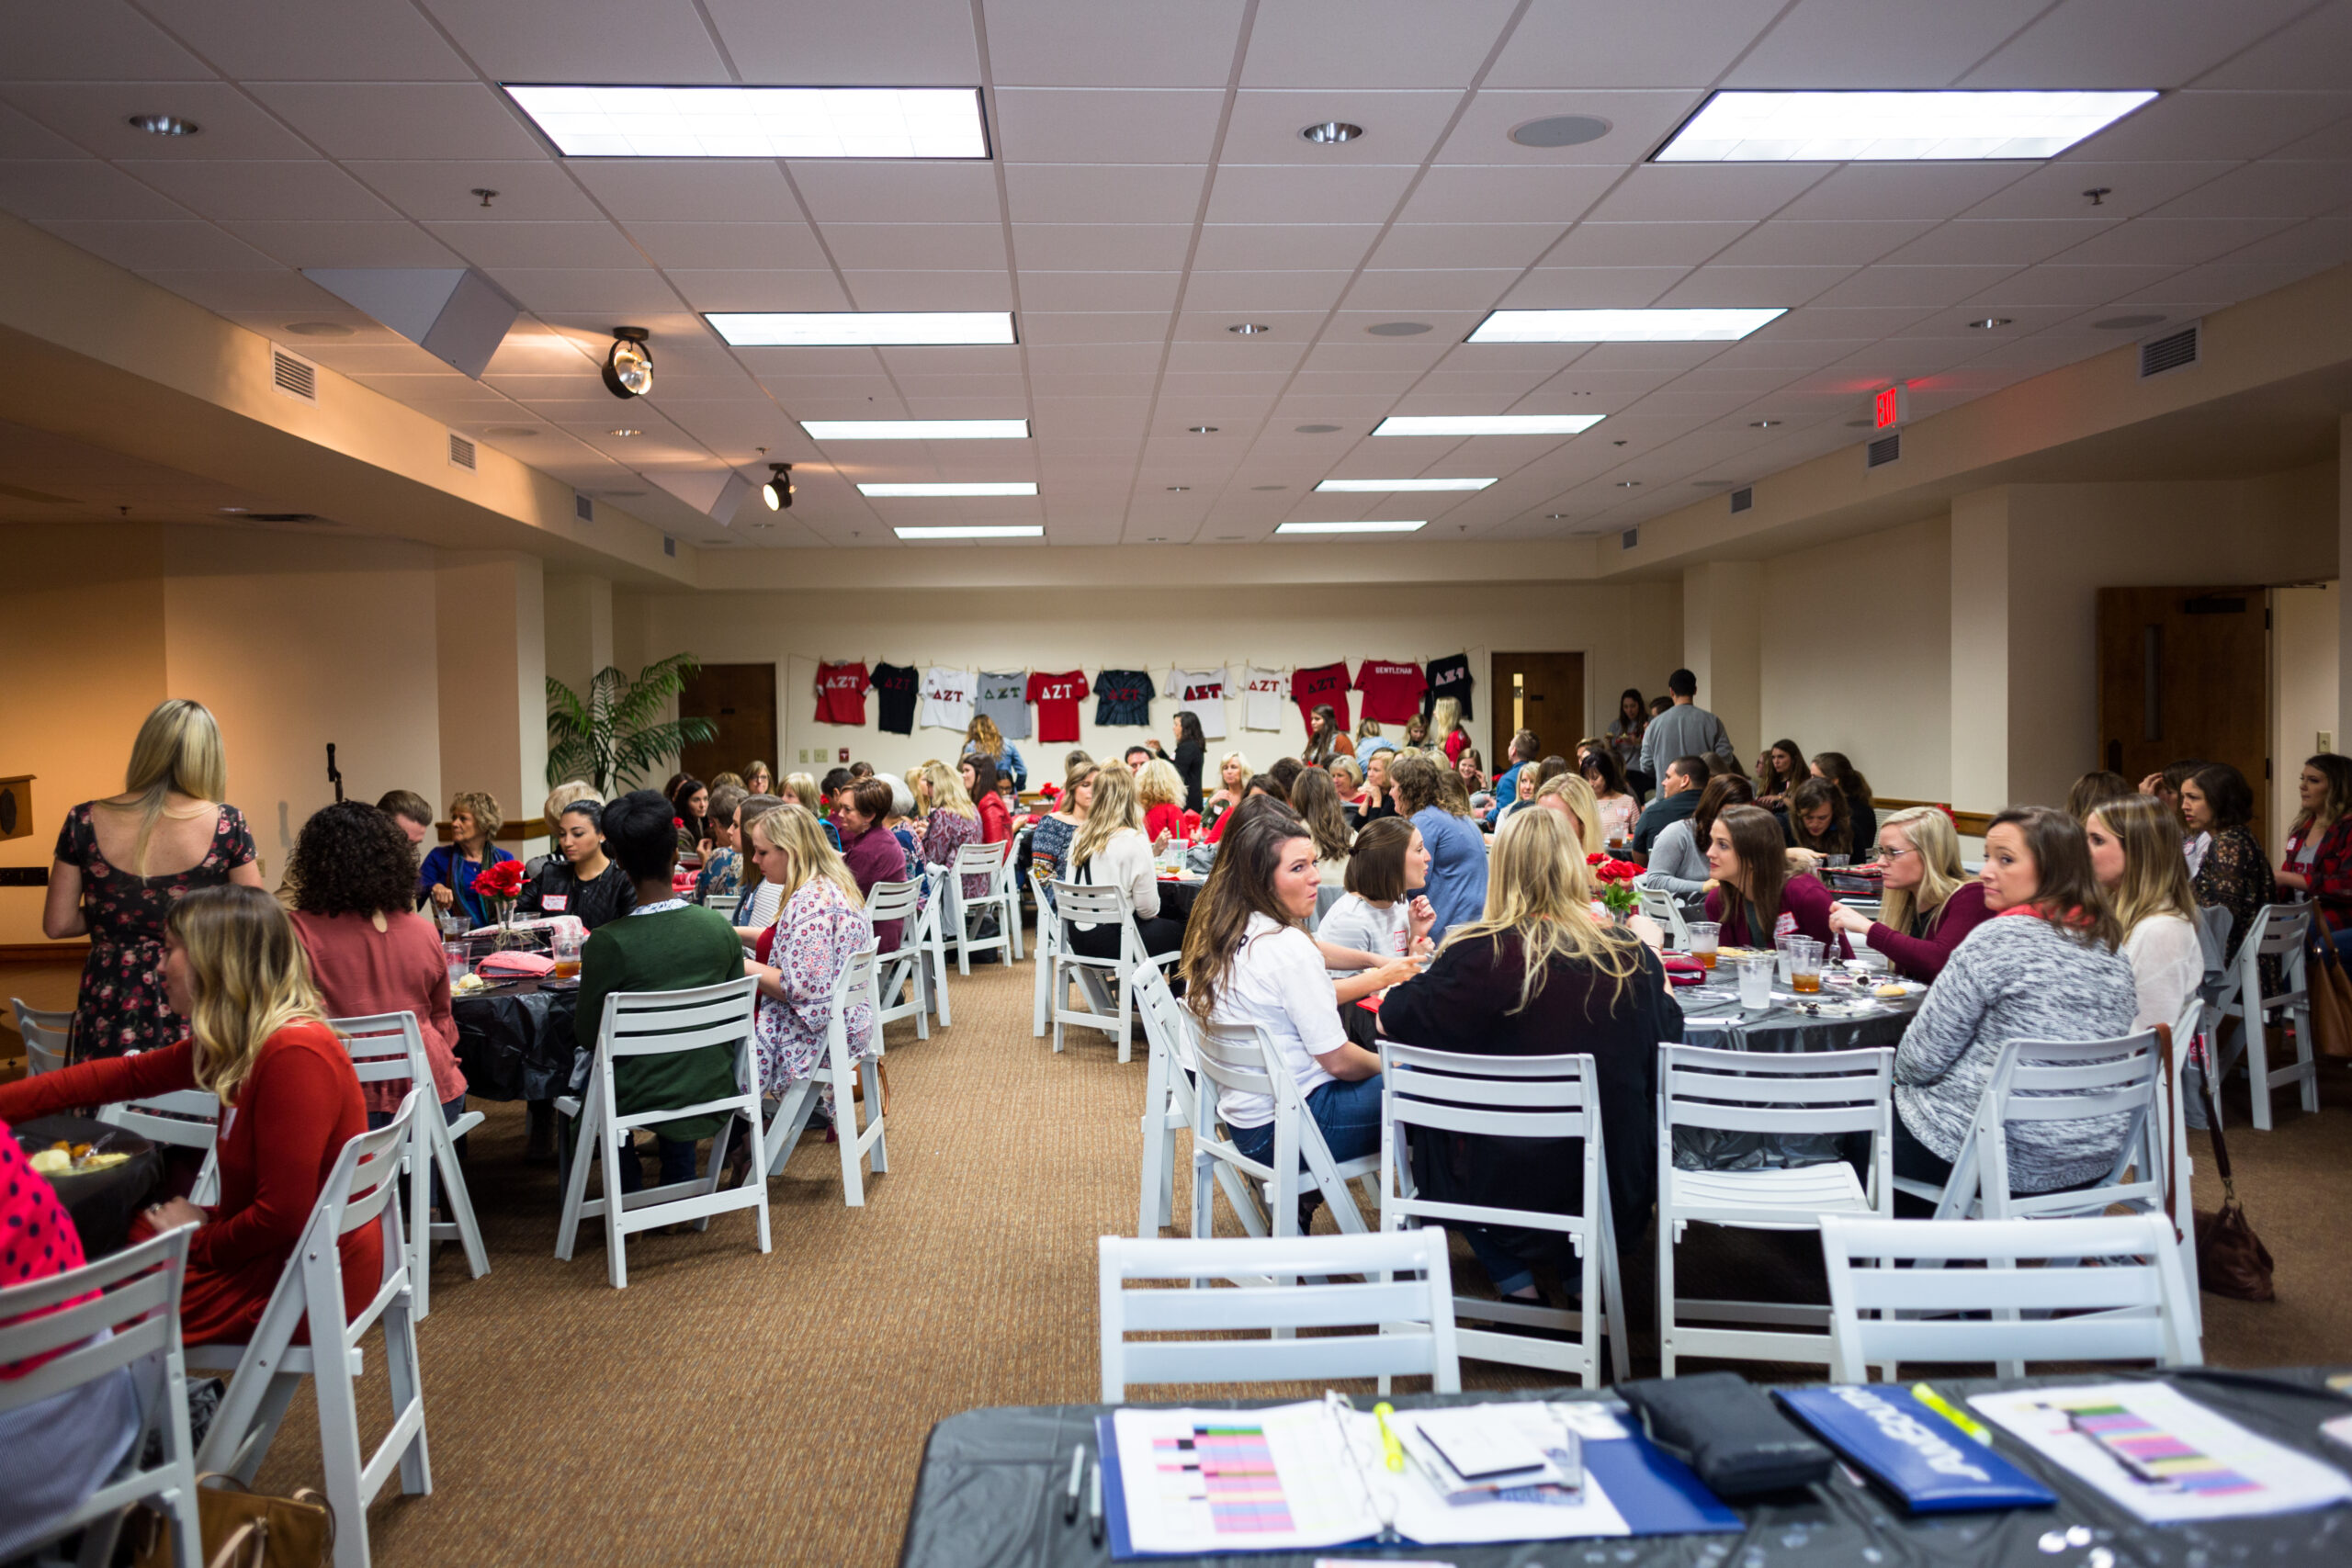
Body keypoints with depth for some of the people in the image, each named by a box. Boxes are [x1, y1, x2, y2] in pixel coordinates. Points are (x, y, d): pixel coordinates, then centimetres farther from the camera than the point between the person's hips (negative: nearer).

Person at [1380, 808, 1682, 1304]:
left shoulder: (1478, 953, -19)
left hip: (1509, 1184, -3)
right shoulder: (1630, 955, -9)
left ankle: (1515, 1279, 19)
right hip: (1617, 1187, 4)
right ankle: (1581, 1265, 26)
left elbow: (1392, 1021, -6)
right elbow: (1669, 1026, 11)